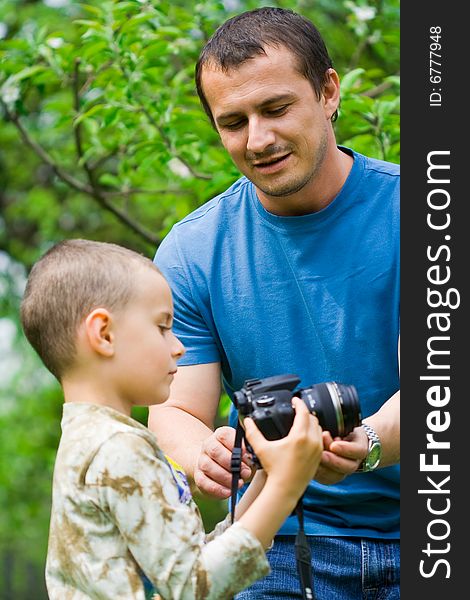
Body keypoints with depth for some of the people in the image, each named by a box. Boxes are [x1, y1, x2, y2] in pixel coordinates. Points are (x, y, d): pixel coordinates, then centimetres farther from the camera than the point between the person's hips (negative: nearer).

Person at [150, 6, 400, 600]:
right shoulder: (191, 251, -2)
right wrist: (203, 456, -27)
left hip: (415, 530, -1)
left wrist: (366, 445, -36)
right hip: (281, 544, 1)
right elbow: (176, 410, -3)